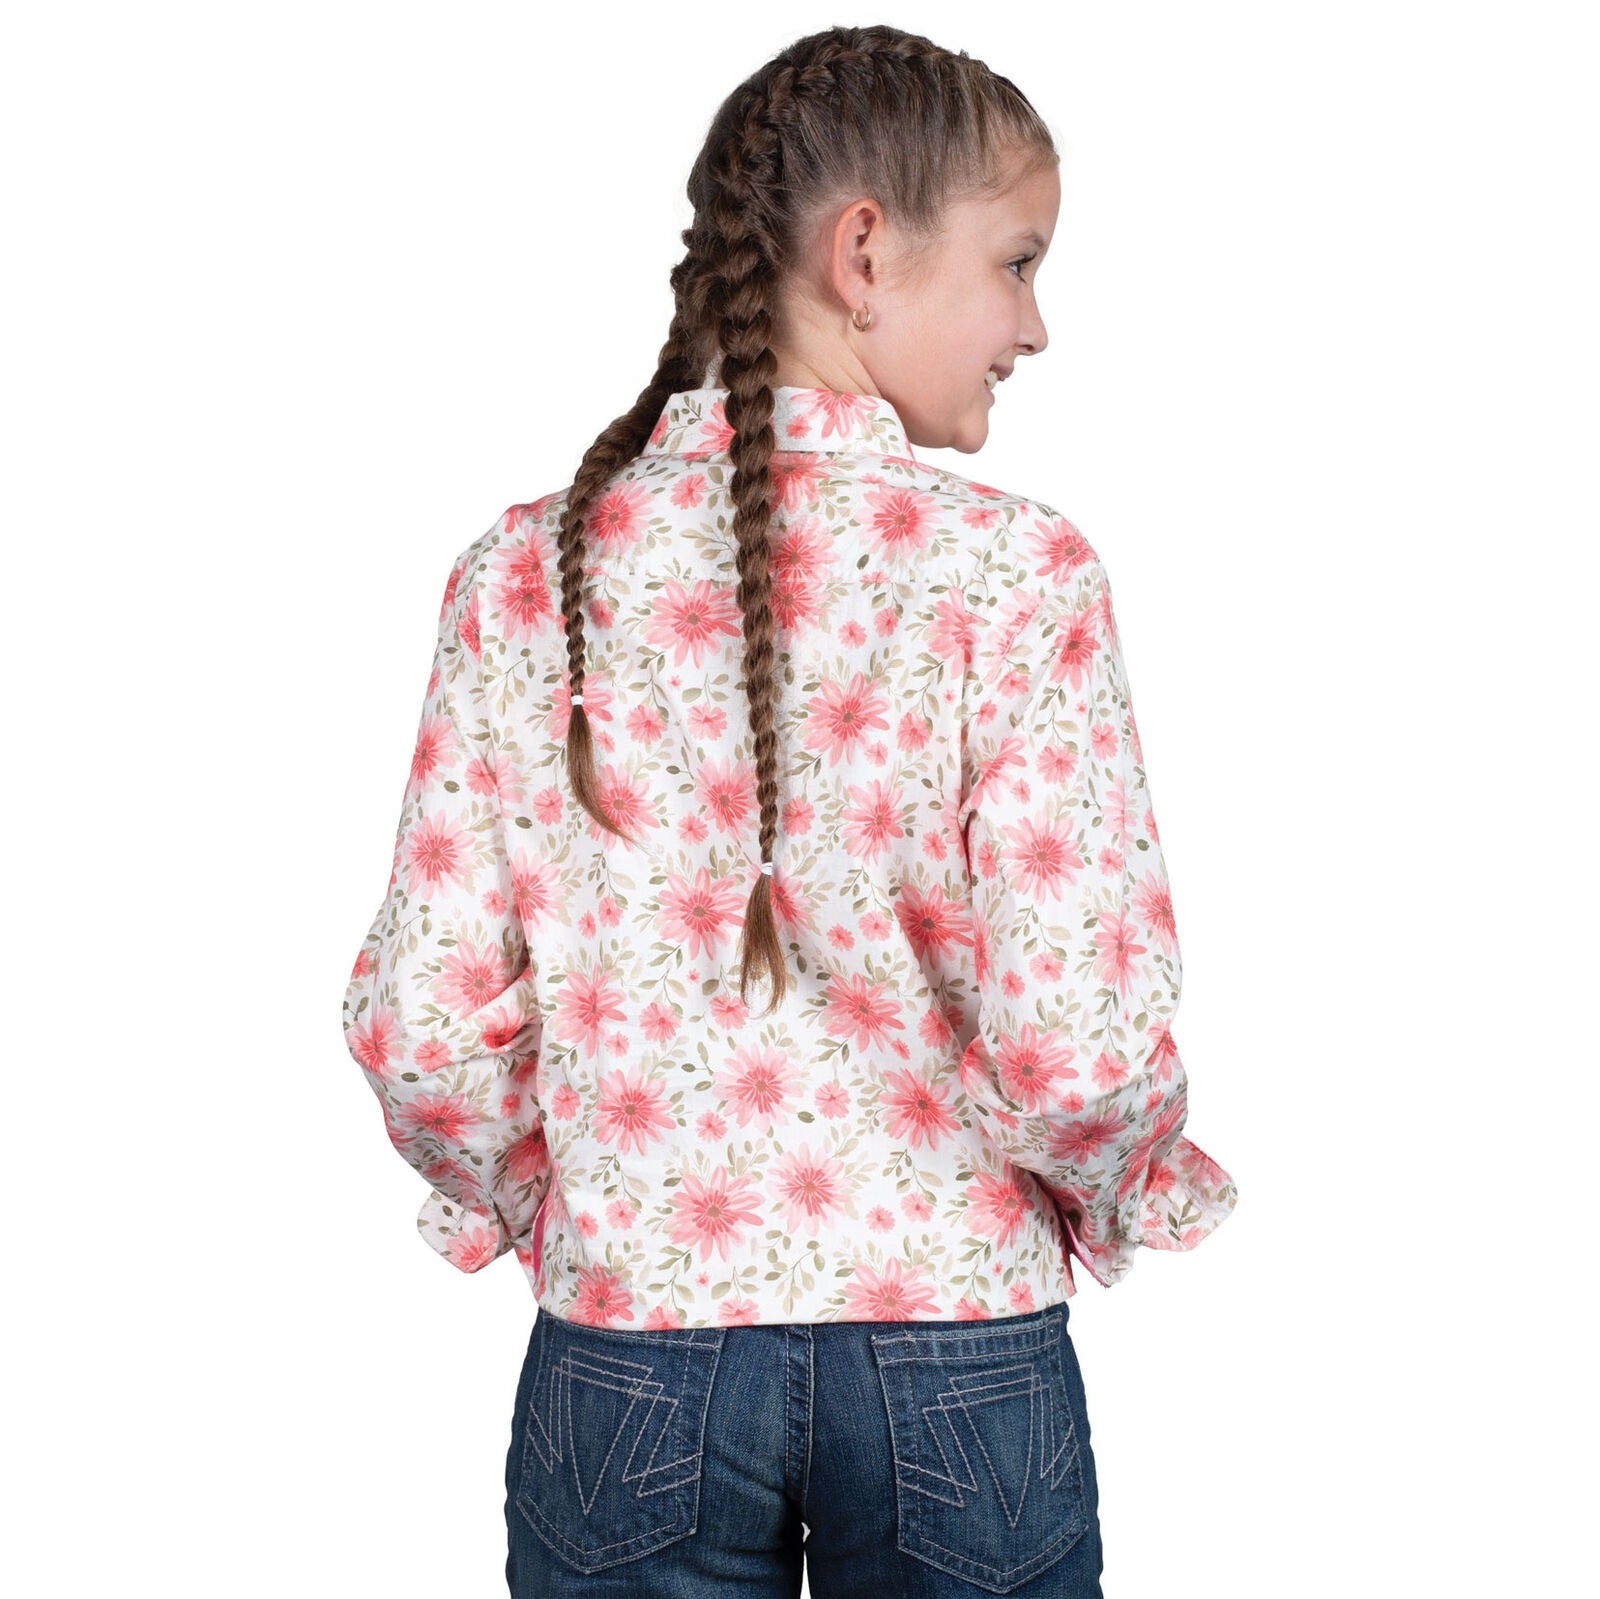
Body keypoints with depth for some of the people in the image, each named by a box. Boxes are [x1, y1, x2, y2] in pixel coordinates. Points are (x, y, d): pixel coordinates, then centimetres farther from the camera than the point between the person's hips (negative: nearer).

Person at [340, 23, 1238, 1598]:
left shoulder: (525, 576, -5)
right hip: (959, 1362, -1)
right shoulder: (1011, 569, -13)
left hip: (624, 1355, 2)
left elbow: (424, 1029, -6)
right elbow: (1076, 1044, -17)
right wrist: (1123, 1197, 4)